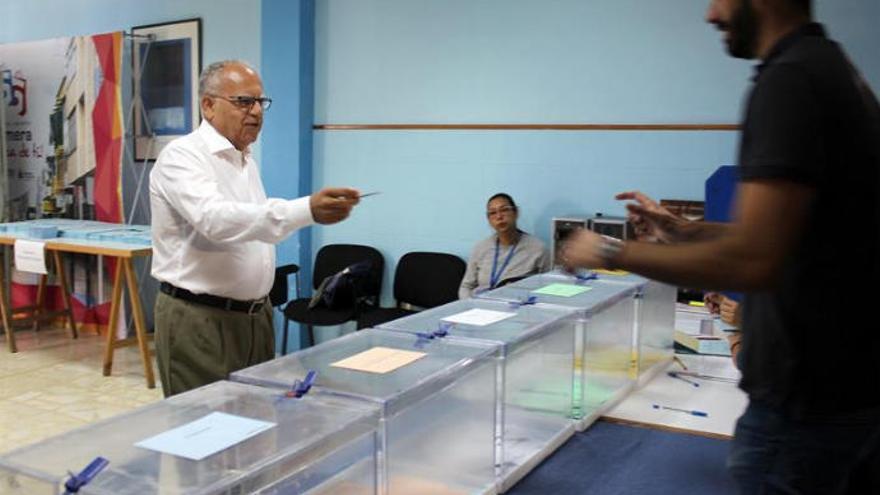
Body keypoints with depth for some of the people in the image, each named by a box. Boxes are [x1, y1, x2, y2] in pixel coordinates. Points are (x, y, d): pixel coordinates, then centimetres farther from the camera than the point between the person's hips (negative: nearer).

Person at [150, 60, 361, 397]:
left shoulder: (245, 160, 13)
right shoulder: (182, 156, -15)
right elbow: (215, 219, -33)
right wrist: (306, 211, -45)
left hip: (254, 316, 8)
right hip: (199, 320, -8)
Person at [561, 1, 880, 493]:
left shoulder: (791, 77, -21)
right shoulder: (833, 69, 10)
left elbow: (751, 260, -30)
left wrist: (611, 252, -18)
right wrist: (685, 230, 13)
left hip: (809, 395, -10)